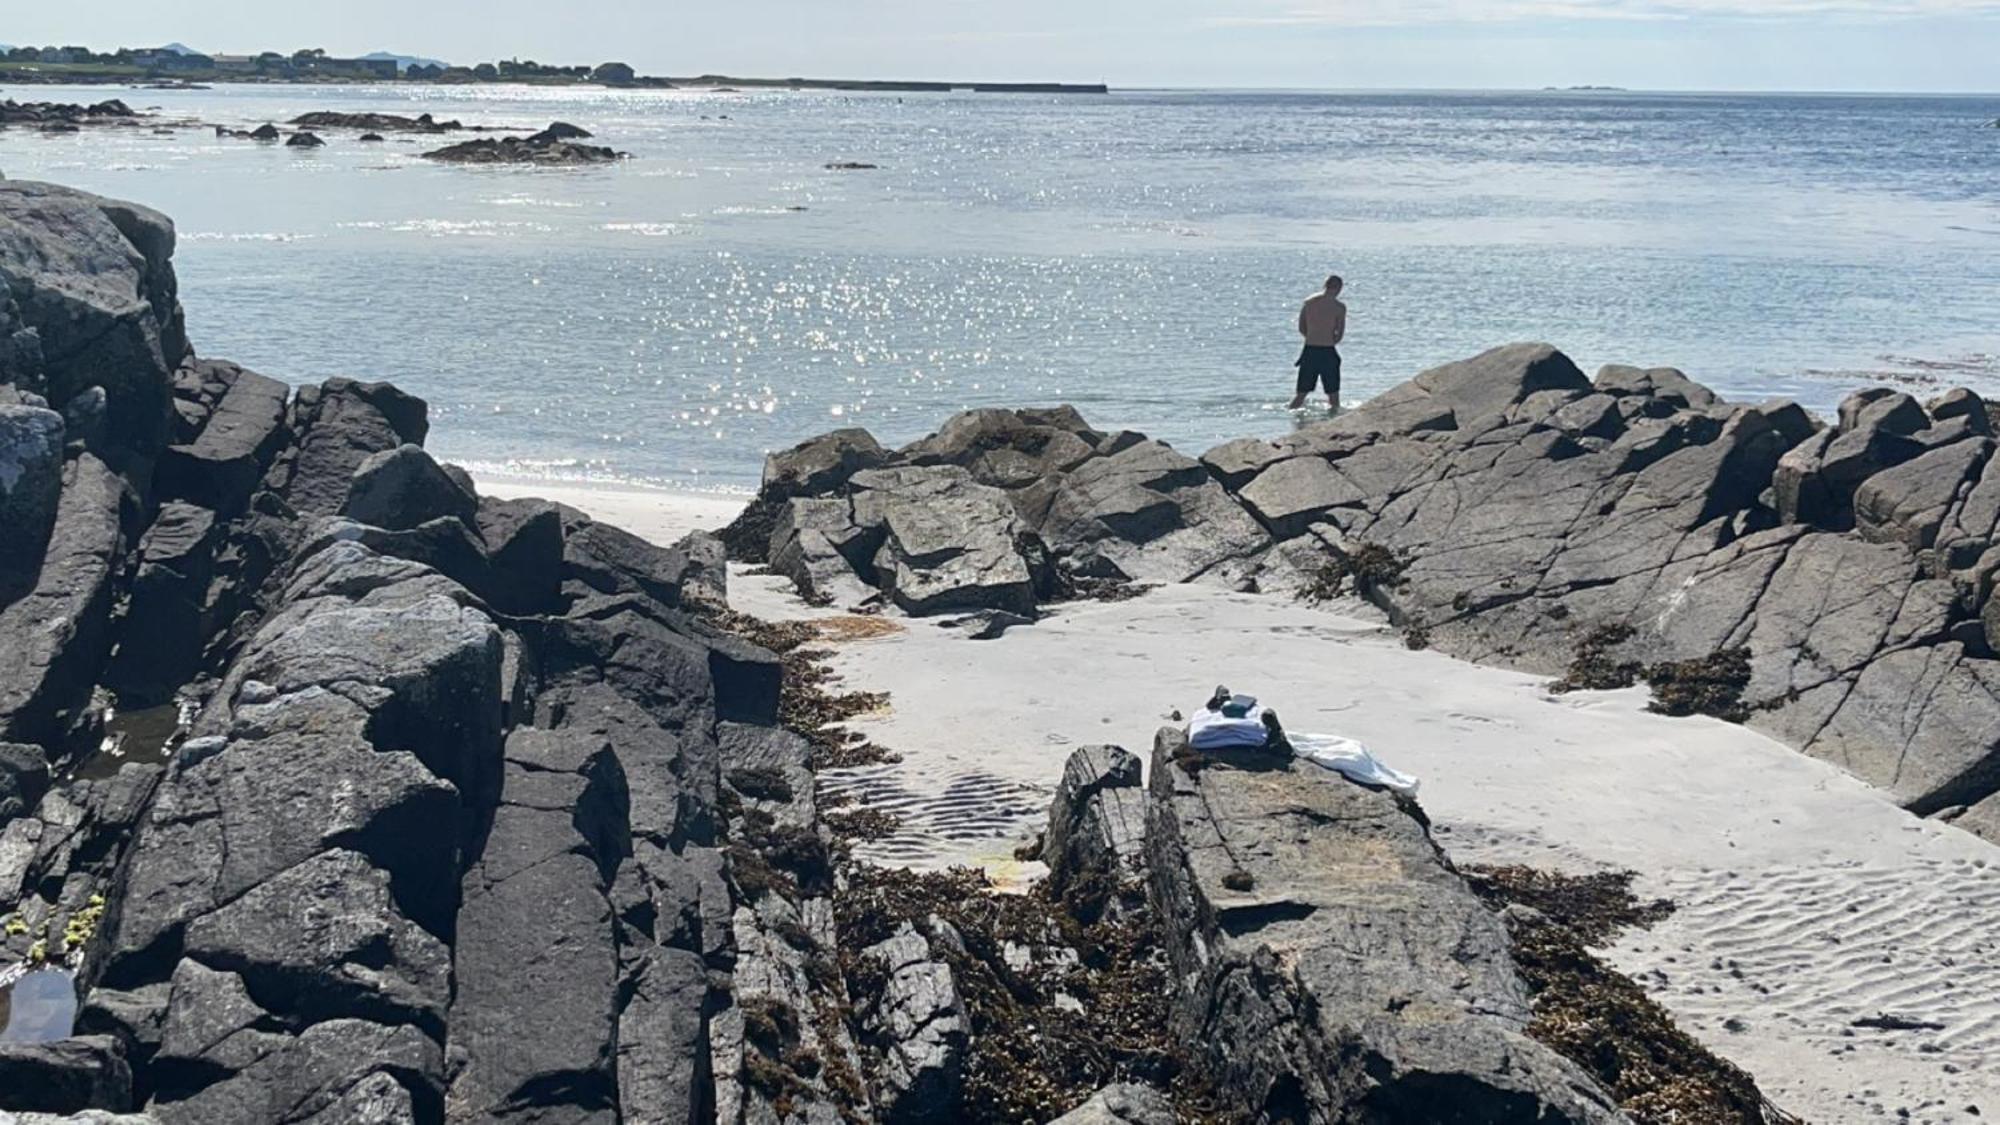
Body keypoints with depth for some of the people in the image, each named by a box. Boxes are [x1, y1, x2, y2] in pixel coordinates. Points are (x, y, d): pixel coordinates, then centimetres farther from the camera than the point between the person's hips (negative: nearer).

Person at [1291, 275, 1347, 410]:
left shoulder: (1308, 302, 5)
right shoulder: (1339, 307, -7)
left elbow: (1301, 329, 10)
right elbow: (1340, 335, -6)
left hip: (1309, 351, 4)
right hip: (1328, 352, -4)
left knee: (1301, 394, 11)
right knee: (1333, 395, 8)